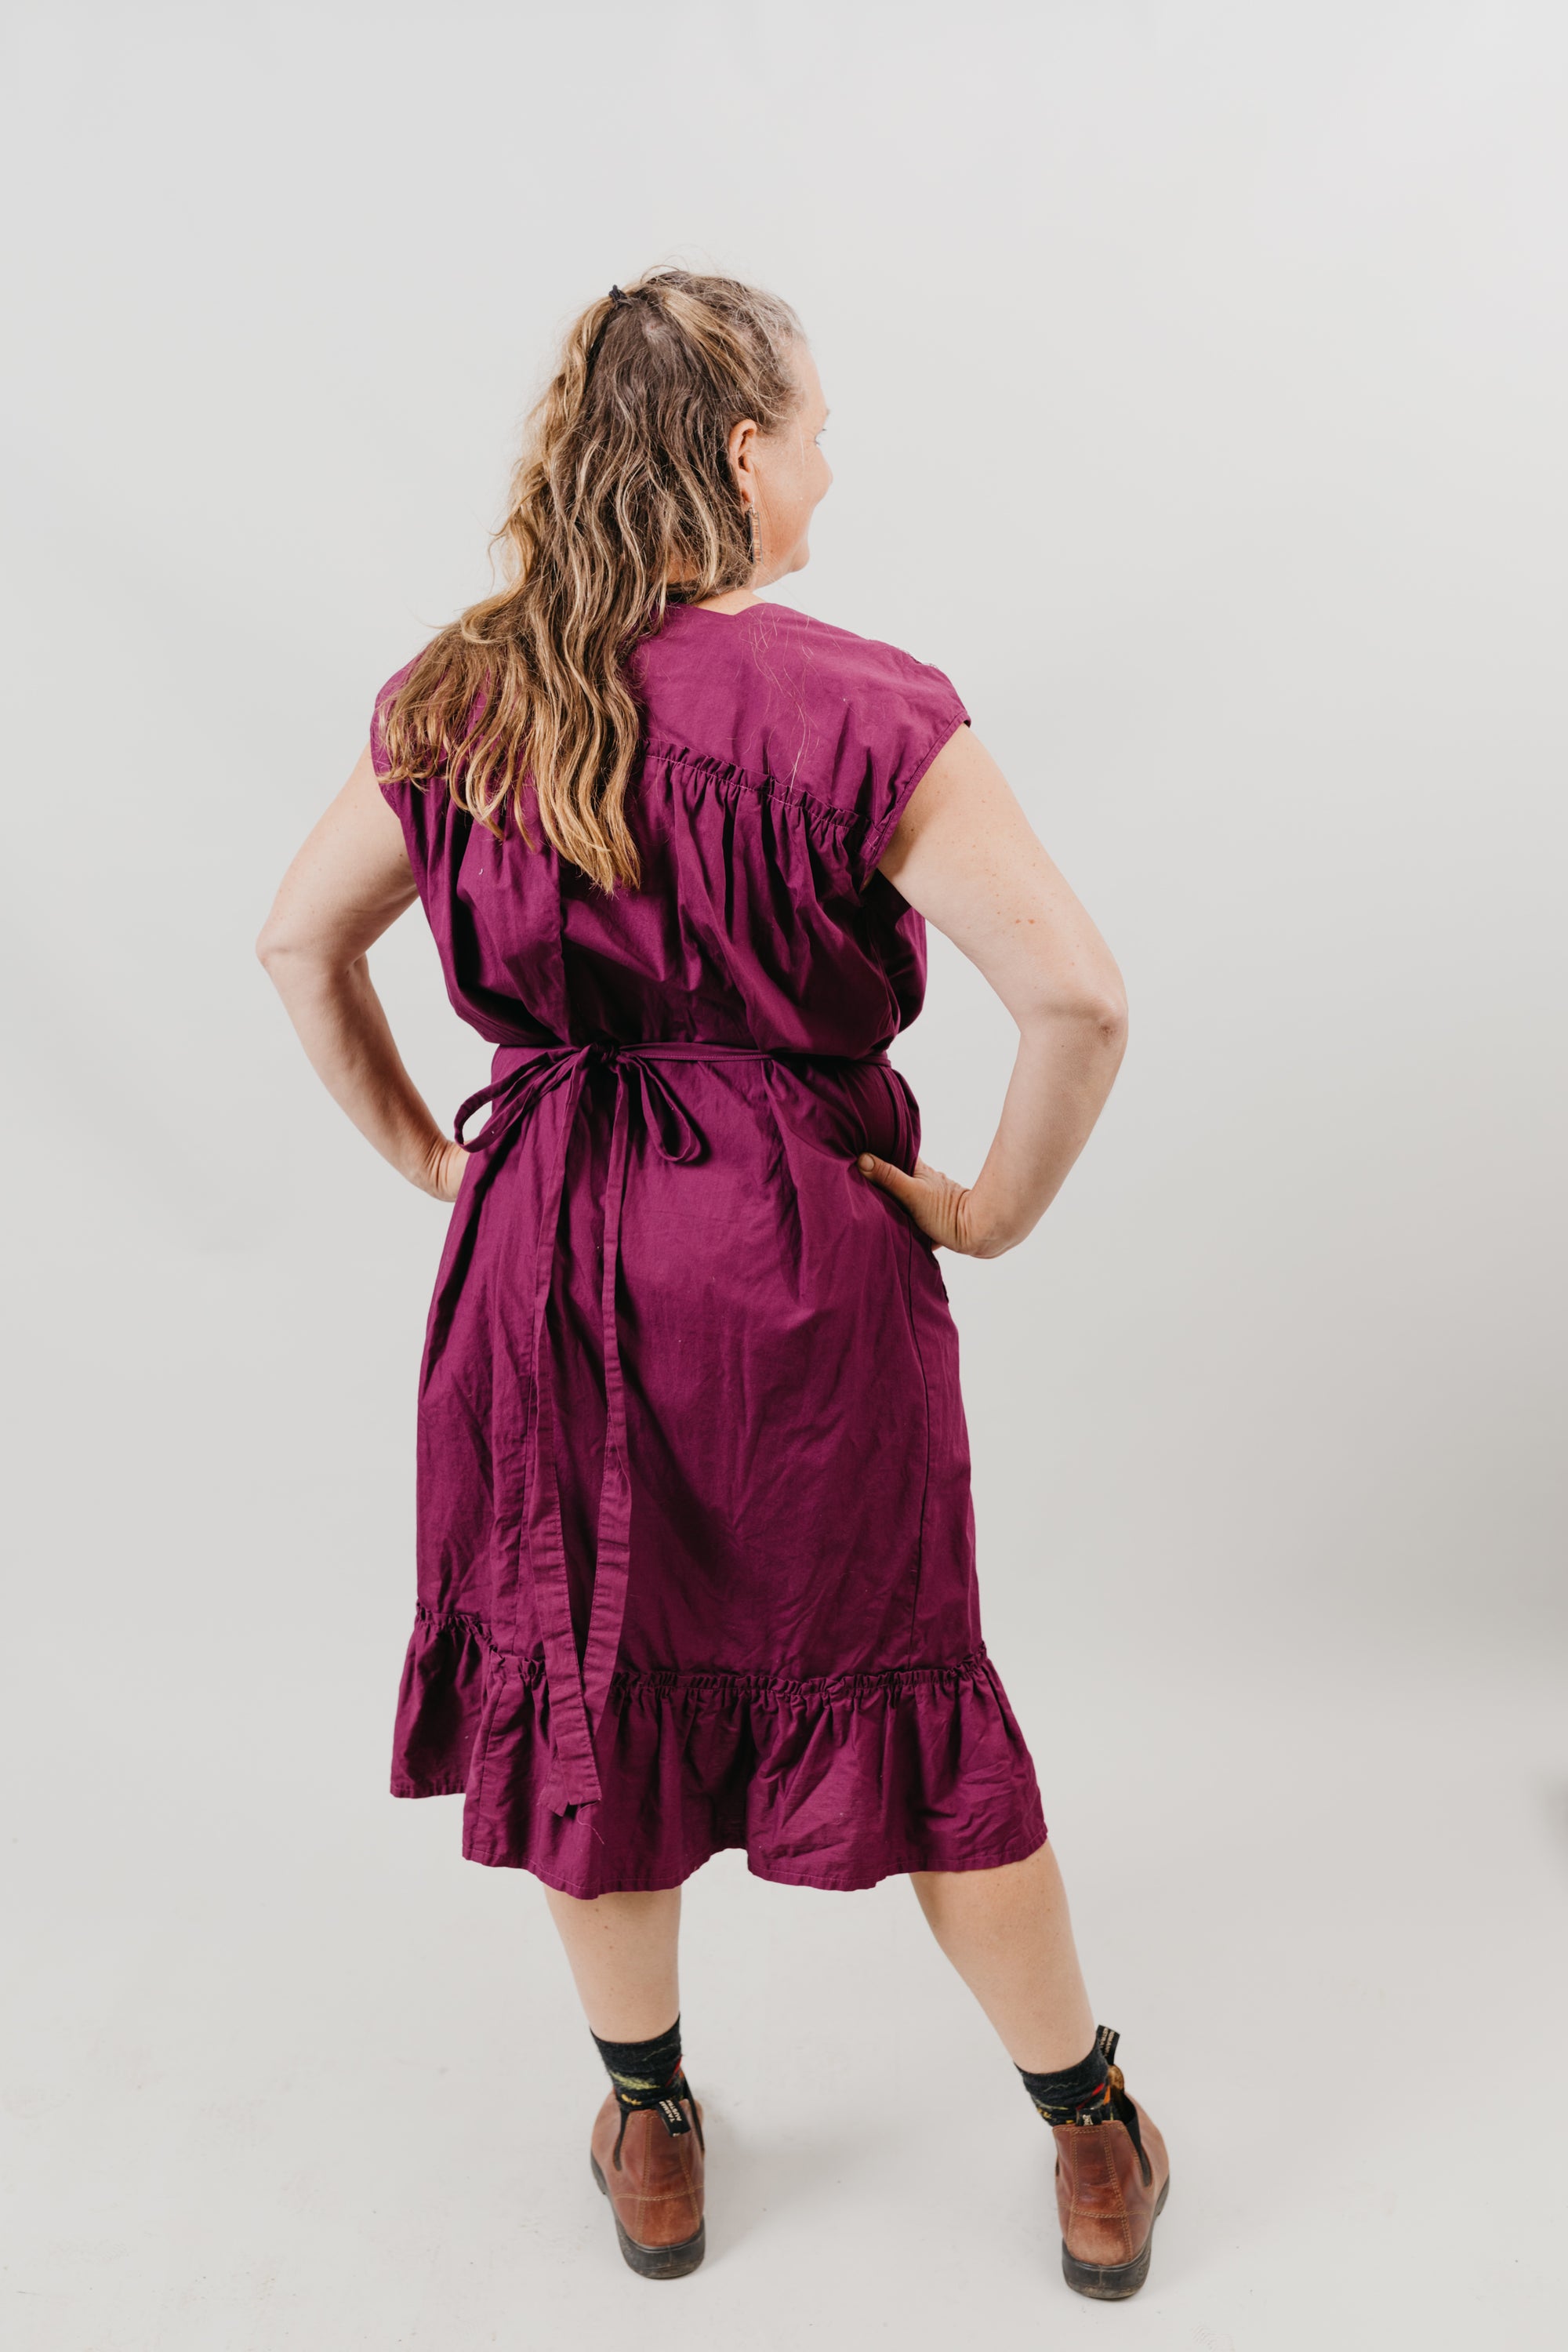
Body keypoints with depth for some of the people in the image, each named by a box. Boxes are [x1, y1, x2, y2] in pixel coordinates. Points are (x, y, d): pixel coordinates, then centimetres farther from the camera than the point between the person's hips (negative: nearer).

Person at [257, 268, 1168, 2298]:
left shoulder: (455, 701, 1)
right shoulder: (858, 711, -14)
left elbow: (297, 942, 11)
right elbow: (1078, 999, -22)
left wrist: (423, 1156, 14)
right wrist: (993, 1213, -8)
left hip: (544, 1256, 3)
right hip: (803, 1254, -3)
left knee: (582, 1692, 20)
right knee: (898, 1695, 15)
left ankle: (650, 2135, 39)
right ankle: (1093, 2142, 32)